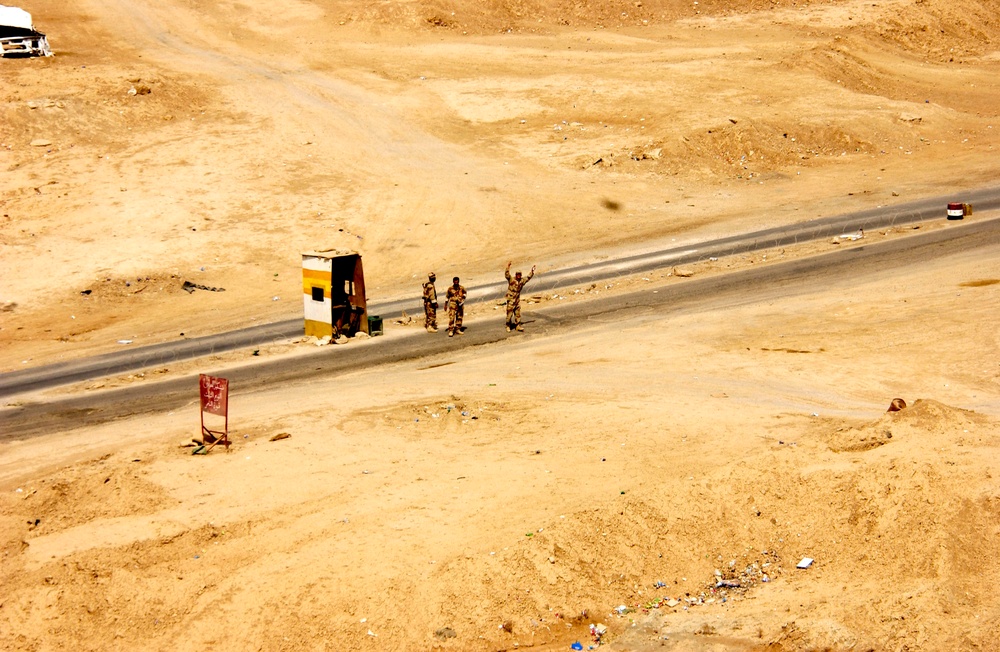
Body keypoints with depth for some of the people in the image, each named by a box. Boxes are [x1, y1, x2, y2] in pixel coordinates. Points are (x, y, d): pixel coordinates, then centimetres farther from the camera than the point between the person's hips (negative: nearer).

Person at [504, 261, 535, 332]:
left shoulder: (522, 281, 3)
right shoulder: (511, 280, -14)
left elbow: (528, 277, 18)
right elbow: (506, 274, -30)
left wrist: (532, 271, 13)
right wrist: (508, 266, -43)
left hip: (517, 300, 5)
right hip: (510, 300, -5)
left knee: (518, 314, 10)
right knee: (509, 314, 2)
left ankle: (517, 326, 20)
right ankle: (508, 326, 14)